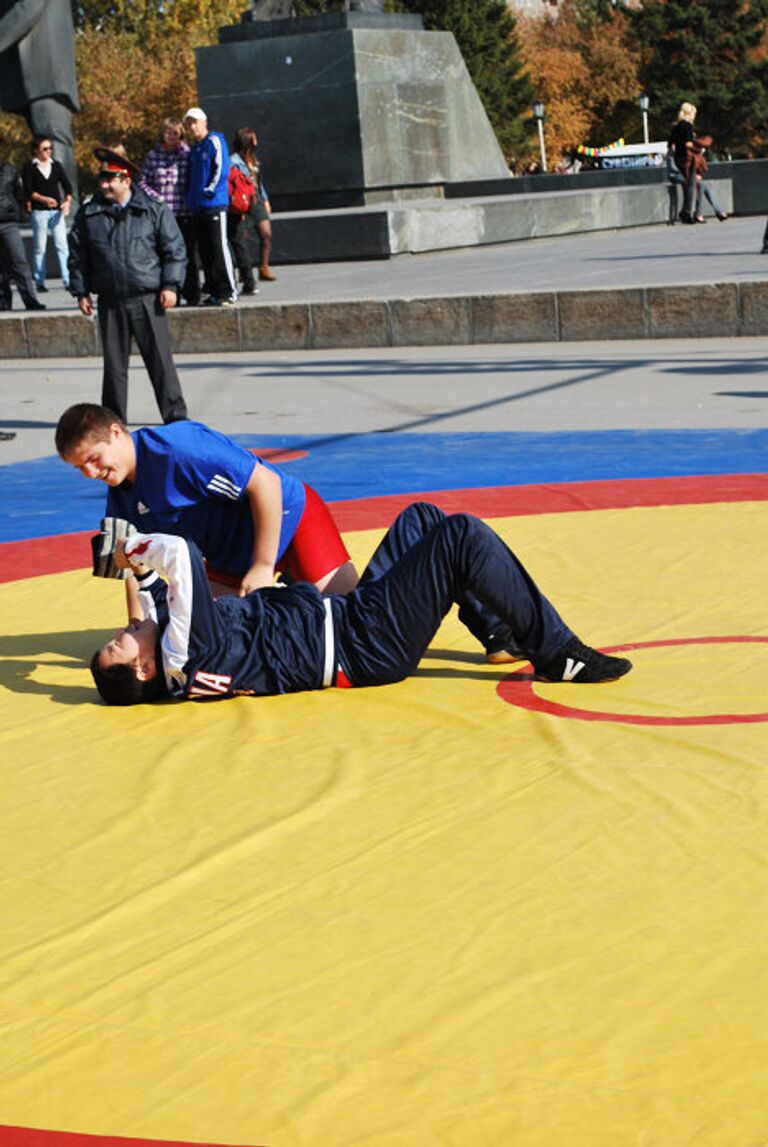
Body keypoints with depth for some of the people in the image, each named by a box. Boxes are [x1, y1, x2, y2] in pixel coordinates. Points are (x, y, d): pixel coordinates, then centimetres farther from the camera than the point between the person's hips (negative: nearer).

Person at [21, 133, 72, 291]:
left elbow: (67, 185, 10)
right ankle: (40, 282, 8)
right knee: (39, 248, 2)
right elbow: (27, 190, -6)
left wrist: (68, 201, -9)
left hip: (57, 211, 3)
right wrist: (43, 199, -21)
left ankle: (67, 280, -8)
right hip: (39, 211, -3)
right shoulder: (29, 167, 1)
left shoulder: (56, 165, 11)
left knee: (62, 245, -5)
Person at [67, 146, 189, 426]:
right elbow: (77, 256, 12)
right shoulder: (88, 214, 6)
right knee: (114, 362, 7)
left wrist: (171, 286, -5)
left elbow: (175, 250, 3)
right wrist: (81, 292, 7)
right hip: (110, 302, 2)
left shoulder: (154, 210, 0)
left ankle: (175, 413, 5)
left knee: (160, 358, -2)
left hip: (148, 299, -2)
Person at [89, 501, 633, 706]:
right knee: (464, 536, -17)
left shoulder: (169, 642, -1)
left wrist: (143, 567, 4)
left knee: (423, 520, 20)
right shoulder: (189, 662, -27)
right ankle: (557, 653, -6)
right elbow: (184, 555, -36)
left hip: (346, 614, 10)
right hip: (365, 649, -10)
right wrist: (141, 548, -19)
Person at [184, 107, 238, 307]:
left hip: (214, 205, -8)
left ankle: (229, 292, -8)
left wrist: (210, 190, -13)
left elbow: (221, 170, -11)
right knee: (204, 252, 7)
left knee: (219, 248, -10)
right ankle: (214, 291, 12)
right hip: (197, 208, 8)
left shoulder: (214, 141, -3)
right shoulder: (194, 150, 20)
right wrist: (191, 198, 13)